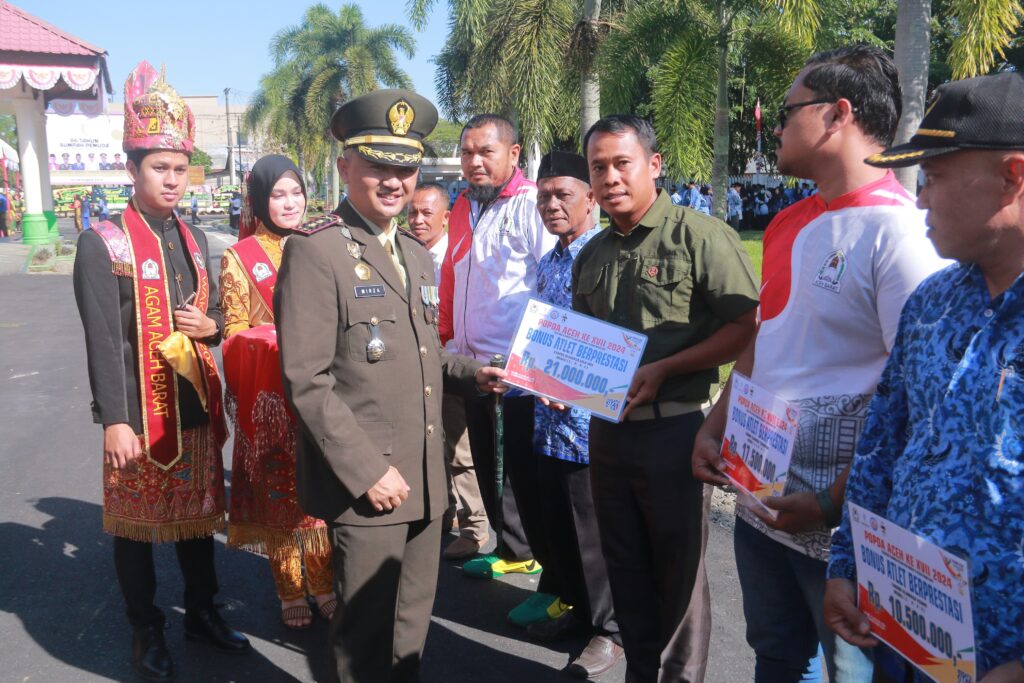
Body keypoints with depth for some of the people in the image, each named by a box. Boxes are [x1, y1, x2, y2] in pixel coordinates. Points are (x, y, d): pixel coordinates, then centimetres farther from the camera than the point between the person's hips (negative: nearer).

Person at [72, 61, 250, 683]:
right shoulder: (103, 244, -9)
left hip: (198, 410, 6)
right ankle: (147, 633, 24)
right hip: (140, 415, -6)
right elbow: (103, 340, -14)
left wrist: (210, 325, -5)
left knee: (199, 514, 16)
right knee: (137, 526, 8)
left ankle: (203, 612, 34)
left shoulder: (192, 241, 11)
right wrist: (114, 421, -18)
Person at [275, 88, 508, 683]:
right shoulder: (316, 252, -12)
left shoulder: (418, 255, 15)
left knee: (413, 624, 19)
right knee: (368, 633, 8)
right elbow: (307, 380, -17)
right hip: (366, 483, -7)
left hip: (426, 479, 7)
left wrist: (469, 373, 2)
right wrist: (367, 472, -19)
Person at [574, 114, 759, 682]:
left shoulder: (699, 235, -10)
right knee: (626, 569, 17)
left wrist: (663, 369, -20)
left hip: (674, 428, -6)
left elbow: (747, 326, -15)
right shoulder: (592, 255, 12)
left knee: (678, 572, 7)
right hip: (607, 428, 7)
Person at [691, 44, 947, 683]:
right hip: (760, 502, 8)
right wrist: (715, 428, 8)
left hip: (843, 520, -7)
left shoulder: (899, 231, -18)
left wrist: (834, 503, -20)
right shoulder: (789, 225, 8)